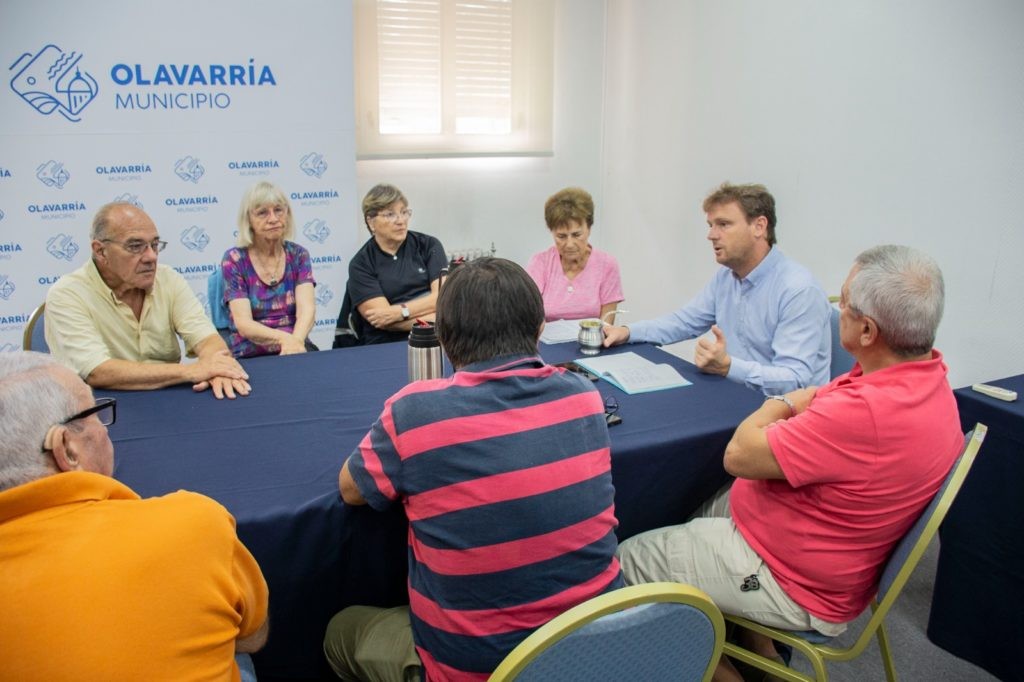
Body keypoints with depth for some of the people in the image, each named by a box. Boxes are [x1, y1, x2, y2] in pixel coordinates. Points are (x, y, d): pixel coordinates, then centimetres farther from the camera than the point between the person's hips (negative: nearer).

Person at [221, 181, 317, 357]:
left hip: (296, 350, 3)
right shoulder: (234, 260, -2)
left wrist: (295, 340, -31)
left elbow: (307, 308, -9)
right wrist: (283, 338, -31)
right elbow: (243, 324, -12)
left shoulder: (298, 255, 5)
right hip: (250, 356, -2)